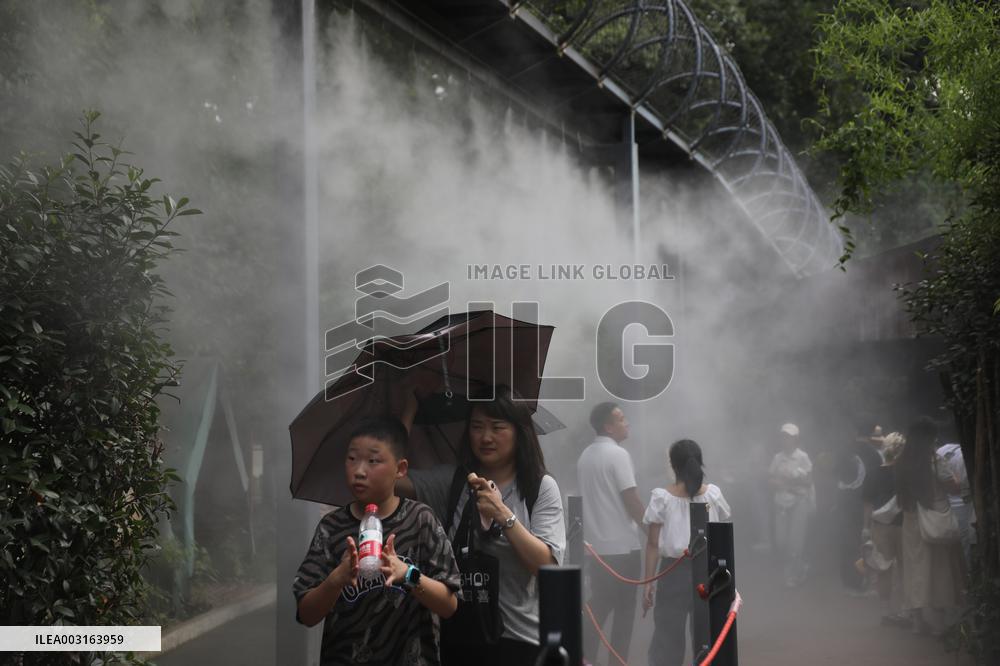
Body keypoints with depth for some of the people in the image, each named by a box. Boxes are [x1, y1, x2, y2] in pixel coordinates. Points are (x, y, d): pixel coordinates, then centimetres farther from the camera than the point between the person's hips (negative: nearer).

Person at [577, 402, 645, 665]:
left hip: (596, 544, 7)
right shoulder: (618, 454, -13)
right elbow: (632, 501, -15)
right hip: (622, 545, -7)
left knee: (598, 605, 10)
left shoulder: (585, 456, 10)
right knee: (624, 608, 3)